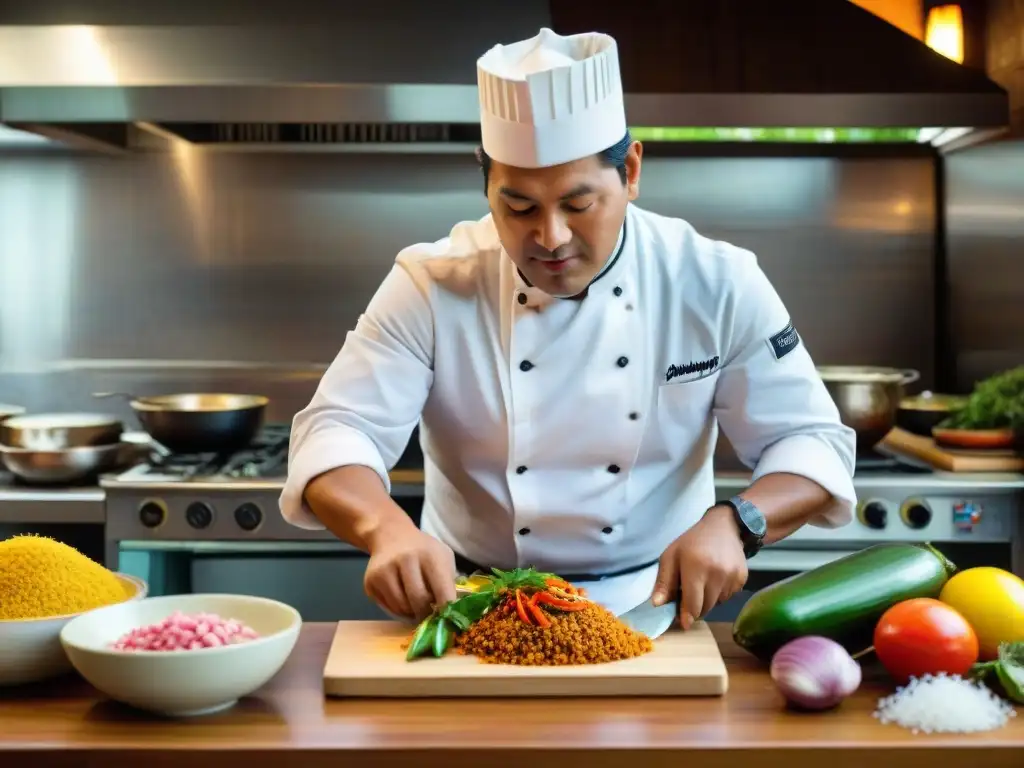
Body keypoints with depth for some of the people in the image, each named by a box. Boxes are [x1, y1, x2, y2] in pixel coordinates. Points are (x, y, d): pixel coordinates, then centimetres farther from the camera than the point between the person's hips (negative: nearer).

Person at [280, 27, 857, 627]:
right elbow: (336, 434, -13)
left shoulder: (716, 284, -7)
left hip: (653, 608, 1)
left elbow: (812, 442, -4)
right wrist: (389, 528, -35)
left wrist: (734, 524, -24)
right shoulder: (432, 286, -9)